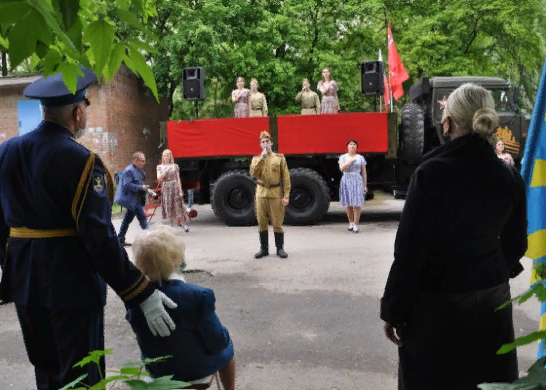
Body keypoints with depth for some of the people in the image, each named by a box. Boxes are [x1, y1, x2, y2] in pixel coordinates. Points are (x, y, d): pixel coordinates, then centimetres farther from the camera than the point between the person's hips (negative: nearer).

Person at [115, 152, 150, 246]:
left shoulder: (140, 170, 13)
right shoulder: (129, 170, -16)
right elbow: (127, 185, -22)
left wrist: (145, 188, 10)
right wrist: (141, 187, -23)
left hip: (136, 199, 10)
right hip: (131, 199, -10)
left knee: (128, 219, 15)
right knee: (142, 217, -10)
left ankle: (120, 239, 24)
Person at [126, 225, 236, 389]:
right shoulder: (198, 296, -34)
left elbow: (142, 332, -2)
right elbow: (217, 342, -22)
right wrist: (222, 337, 1)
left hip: (157, 370, 4)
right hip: (196, 372, -3)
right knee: (226, 347, 28)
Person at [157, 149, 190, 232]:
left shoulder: (175, 166, 5)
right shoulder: (160, 167, 7)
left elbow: (178, 179, 4)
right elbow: (159, 178, -5)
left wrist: (180, 190, -2)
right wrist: (166, 171, -16)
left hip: (175, 188, -1)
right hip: (166, 189, 1)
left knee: (179, 207, -2)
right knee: (169, 208, 2)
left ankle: (184, 224, 10)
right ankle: (172, 226, 11)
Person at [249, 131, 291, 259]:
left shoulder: (280, 158, 4)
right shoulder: (256, 159, 9)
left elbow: (286, 178, 1)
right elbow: (253, 173, -10)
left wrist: (286, 196, -7)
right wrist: (262, 158, -16)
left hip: (276, 194, -2)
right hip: (261, 194, 2)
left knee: (277, 223, 1)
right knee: (262, 223, 6)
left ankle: (280, 248, 13)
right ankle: (264, 249, 17)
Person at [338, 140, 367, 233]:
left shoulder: (360, 158, 10)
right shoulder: (343, 157, 9)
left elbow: (364, 173, 9)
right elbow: (342, 168, -9)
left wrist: (365, 185, 4)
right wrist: (351, 161, -13)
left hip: (357, 181, -1)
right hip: (346, 181, 1)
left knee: (357, 204, -8)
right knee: (348, 204, 4)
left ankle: (355, 225, -4)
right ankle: (351, 223, 20)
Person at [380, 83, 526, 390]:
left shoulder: (431, 172, -19)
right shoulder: (510, 178, -3)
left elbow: (409, 249, -18)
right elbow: (515, 245, 8)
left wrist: (394, 310, -8)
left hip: (437, 306, -5)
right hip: (492, 305, 5)